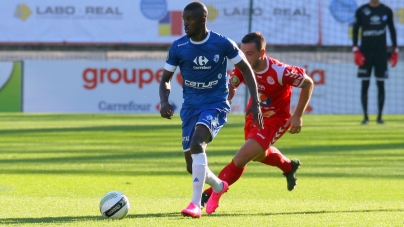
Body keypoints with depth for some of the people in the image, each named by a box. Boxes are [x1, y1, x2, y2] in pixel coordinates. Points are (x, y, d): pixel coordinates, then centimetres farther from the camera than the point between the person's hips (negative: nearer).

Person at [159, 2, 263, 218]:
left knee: (196, 143, -32)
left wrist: (255, 102, -4)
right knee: (193, 166, 5)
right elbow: (165, 78, 6)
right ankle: (219, 186, 41)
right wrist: (164, 101, -14)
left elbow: (246, 69, 3)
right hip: (190, 107, 4)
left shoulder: (223, 44, -9)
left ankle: (196, 204, -30)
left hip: (216, 105, -4)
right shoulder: (178, 48, -3)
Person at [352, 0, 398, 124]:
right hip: (365, 52, -1)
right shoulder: (361, 11, 0)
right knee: (364, 85, -2)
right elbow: (355, 30, 2)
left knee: (381, 85, -1)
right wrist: (356, 51, -7)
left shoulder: (386, 11, 4)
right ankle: (365, 116, 4)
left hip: (381, 52, 1)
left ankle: (380, 116, 4)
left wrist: (395, 51, 7)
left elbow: (392, 30, 11)